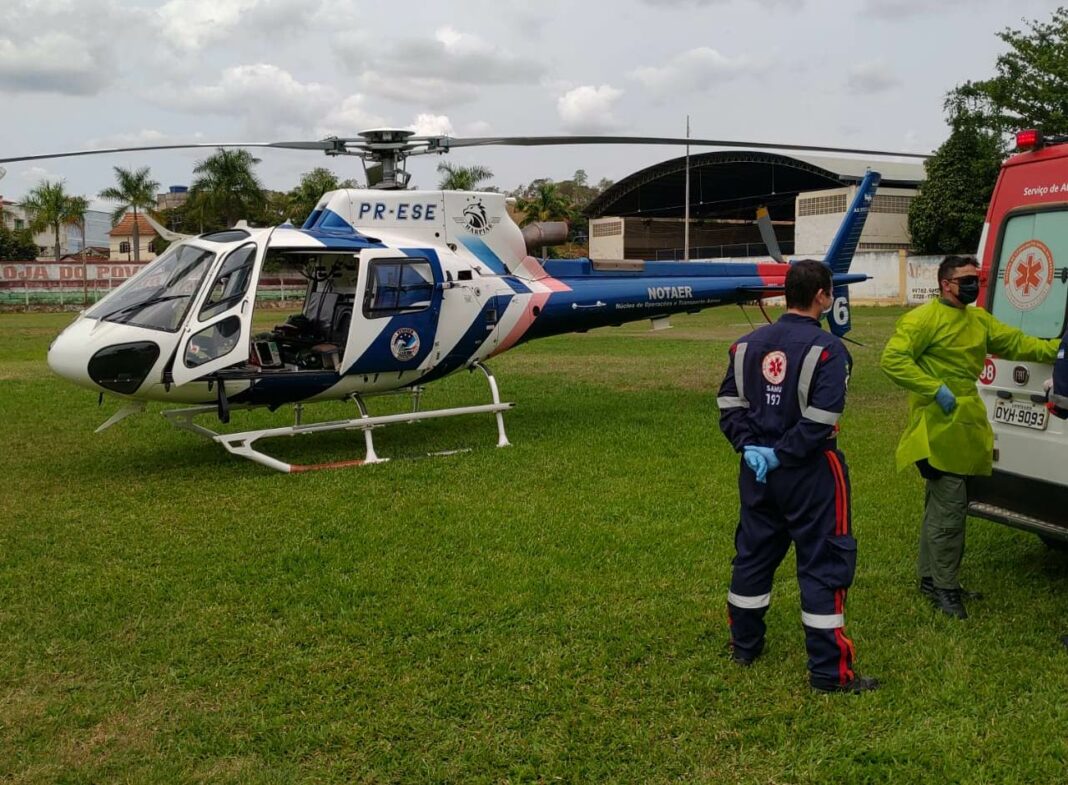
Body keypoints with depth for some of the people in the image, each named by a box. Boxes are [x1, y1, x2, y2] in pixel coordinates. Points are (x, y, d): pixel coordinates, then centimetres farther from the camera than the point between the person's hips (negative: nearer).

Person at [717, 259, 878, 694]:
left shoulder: (749, 343, 5)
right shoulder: (827, 349, -14)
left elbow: (730, 403, 2)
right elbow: (821, 418, -23)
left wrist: (750, 447, -4)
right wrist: (783, 454, -15)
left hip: (758, 471, 6)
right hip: (809, 474, -6)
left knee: (754, 554, 18)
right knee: (823, 564, 1)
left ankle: (744, 645, 32)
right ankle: (829, 670, 5)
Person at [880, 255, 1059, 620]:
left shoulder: (979, 320, 15)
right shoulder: (924, 319, -13)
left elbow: (1016, 343, 18)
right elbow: (893, 359, -20)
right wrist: (935, 389, -22)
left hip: (966, 426, 9)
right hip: (939, 429, -9)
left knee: (942, 505, 16)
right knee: (949, 509, -7)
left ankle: (930, 576, 27)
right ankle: (945, 588, 4)